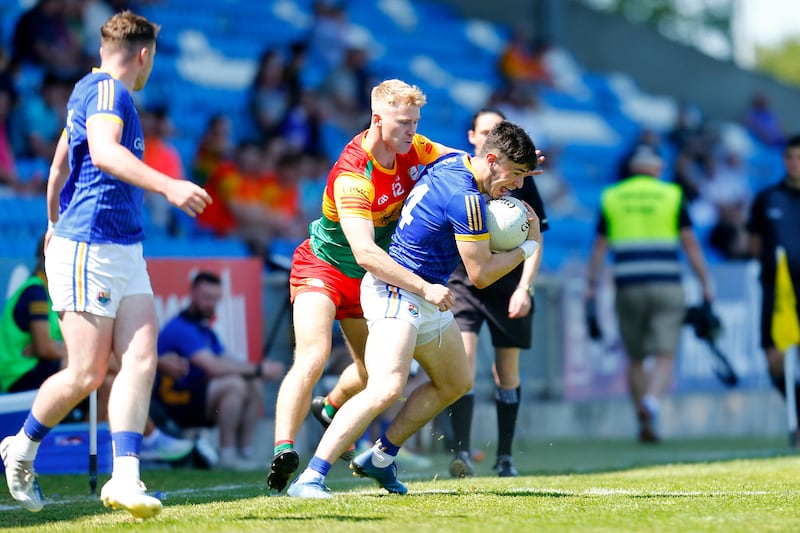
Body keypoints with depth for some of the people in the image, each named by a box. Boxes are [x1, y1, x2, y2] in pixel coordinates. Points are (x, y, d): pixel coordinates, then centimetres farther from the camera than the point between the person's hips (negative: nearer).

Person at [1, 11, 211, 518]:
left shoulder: (96, 91, 21)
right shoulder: (105, 90, -10)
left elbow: (61, 160, 33)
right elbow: (103, 151, -30)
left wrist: (54, 222, 47)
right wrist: (168, 186, -40)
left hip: (126, 249, 10)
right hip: (88, 249, -10)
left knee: (141, 360, -6)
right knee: (87, 374, -5)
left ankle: (125, 478, -14)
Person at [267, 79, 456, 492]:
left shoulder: (412, 149, -10)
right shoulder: (352, 176, -33)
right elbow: (364, 252, -41)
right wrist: (424, 288, -45)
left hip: (367, 280, 7)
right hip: (322, 267, -7)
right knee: (313, 355, -27)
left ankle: (330, 409, 45)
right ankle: (283, 450, -34)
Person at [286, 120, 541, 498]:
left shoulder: (452, 162, 4)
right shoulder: (465, 198, -23)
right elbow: (481, 274, -16)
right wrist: (530, 245, -2)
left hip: (427, 299, 11)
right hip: (397, 293, -11)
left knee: (456, 383, 23)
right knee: (386, 388, -27)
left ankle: (380, 458, 28)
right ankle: (310, 479, -30)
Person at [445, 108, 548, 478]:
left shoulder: (520, 180, 3)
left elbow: (534, 241, 1)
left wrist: (524, 287, -11)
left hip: (509, 290, 1)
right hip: (463, 283, -1)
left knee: (507, 372, 8)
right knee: (462, 360, -19)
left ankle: (504, 456, 18)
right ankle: (461, 451, -24)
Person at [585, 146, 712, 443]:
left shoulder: (611, 197, 11)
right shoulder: (671, 195, 6)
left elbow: (599, 247, 8)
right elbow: (690, 243, 1)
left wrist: (591, 288, 10)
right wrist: (705, 285, 4)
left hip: (628, 287, 2)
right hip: (667, 285, -2)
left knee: (635, 359, 13)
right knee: (665, 358, -4)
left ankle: (644, 424, 12)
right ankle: (651, 400, -32)